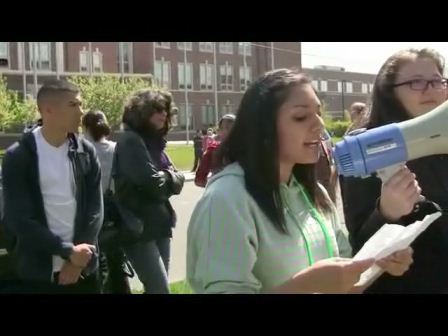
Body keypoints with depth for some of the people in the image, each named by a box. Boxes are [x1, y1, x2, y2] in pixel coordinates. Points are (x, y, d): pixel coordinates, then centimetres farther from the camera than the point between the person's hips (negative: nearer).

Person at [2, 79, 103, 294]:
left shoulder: (86, 152, 3)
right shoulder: (18, 157, -8)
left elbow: (95, 208, 1)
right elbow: (18, 219, -12)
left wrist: (78, 259, -9)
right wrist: (68, 251, -15)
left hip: (84, 270, 3)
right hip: (39, 273, -3)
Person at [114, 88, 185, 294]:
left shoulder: (155, 141, 15)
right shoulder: (130, 141, -11)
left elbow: (176, 181, 12)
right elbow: (151, 181, -20)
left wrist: (168, 178, -8)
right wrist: (170, 178, -1)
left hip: (159, 225, 8)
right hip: (138, 228, -8)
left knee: (156, 289, 11)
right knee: (160, 290, -12)